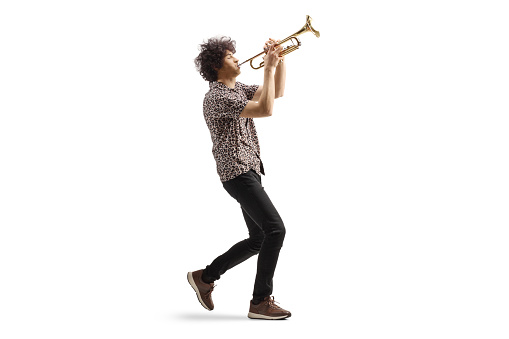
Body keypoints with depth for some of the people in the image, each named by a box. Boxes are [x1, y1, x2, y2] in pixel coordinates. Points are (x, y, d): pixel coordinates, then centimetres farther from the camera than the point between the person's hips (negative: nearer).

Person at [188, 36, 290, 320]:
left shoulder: (238, 89, 17)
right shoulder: (217, 97, -14)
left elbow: (278, 92, 19)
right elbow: (265, 110, -23)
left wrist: (281, 59, 6)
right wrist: (269, 67, -18)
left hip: (250, 171, 10)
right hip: (237, 172, -10)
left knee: (259, 239, 12)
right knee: (275, 229, -16)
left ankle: (205, 277, 23)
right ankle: (261, 302, -7)